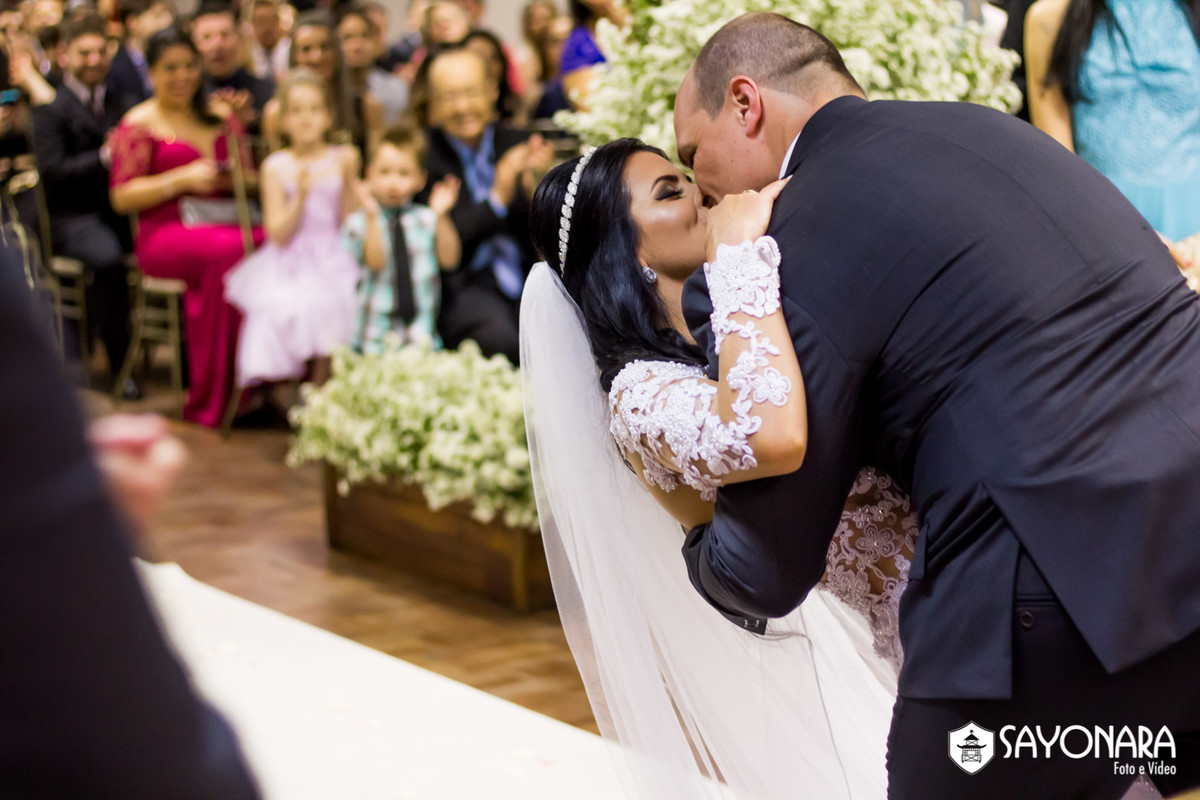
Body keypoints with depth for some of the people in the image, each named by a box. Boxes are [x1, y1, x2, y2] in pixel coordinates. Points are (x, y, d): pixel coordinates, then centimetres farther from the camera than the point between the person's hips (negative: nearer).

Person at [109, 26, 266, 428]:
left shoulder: (220, 120, 23)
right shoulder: (138, 126, 9)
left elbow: (250, 178, 25)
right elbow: (122, 197, 1)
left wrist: (238, 179, 0)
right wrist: (182, 179, -10)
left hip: (223, 223, 4)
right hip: (164, 233, -4)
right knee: (229, 249, -38)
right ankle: (216, 400, -32)